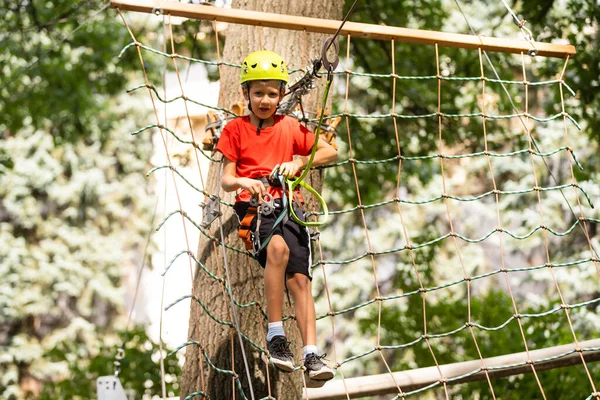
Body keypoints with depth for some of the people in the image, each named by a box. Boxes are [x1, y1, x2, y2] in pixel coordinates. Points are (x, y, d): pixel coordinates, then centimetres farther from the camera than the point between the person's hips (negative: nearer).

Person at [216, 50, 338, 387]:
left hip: (289, 204, 3)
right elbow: (225, 179, 4)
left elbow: (331, 152, 14)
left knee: (300, 278, -14)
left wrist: (298, 162, -1)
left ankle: (312, 356, -17)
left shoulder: (290, 127, 15)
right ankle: (276, 337, -28)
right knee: (277, 247, -34)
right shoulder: (236, 129, 10)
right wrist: (243, 181, -20)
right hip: (254, 207, -3)